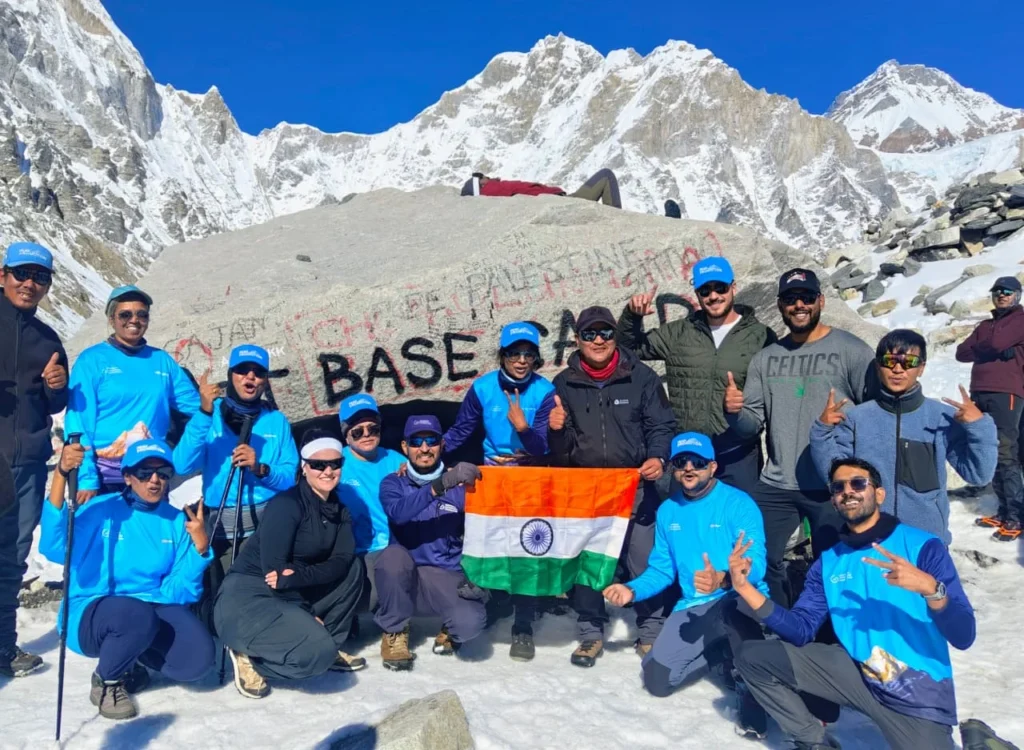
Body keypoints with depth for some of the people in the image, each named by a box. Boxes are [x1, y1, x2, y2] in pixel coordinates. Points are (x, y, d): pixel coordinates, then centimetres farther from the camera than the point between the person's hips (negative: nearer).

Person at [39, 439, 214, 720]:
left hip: (154, 610, 4)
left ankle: (132, 658, 14)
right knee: (138, 614, -37)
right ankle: (106, 680, -2)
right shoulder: (101, 510, -9)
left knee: (197, 657, -20)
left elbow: (179, 590, -3)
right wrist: (60, 475, -35)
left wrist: (200, 545, -19)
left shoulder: (176, 521, 1)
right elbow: (55, 550, -29)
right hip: (91, 615, -4)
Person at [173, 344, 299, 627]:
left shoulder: (278, 421, 10)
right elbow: (182, 466, -13)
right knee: (217, 596, -7)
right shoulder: (212, 414, 4)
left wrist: (261, 469, -17)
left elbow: (290, 479, 3)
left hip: (267, 522, 1)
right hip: (219, 523, -1)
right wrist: (204, 413, -20)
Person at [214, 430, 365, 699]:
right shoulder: (286, 504, -17)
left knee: (354, 568, 1)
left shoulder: (339, 509, 6)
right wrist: (309, 615, -13)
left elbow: (342, 562, -7)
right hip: (246, 599, -8)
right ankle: (249, 657, -3)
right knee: (318, 651, -27)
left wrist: (299, 576, -24)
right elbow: (273, 570, -20)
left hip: (289, 598, 8)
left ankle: (329, 646, 8)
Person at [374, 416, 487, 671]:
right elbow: (398, 513, -23)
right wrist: (441, 484, -37)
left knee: (471, 622, -30)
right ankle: (394, 633, -7)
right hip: (402, 578, 0)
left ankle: (451, 632, 10)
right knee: (393, 554, -34)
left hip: (447, 578, 0)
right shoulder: (392, 484, 0)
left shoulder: (459, 486, 3)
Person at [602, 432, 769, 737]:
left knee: (732, 609, -41)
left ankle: (755, 700, -16)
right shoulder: (668, 510, 7)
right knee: (657, 680, -6)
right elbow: (661, 569, 13)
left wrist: (722, 580, -41)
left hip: (740, 598, -6)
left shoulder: (739, 503, -10)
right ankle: (723, 654, 21)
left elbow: (755, 563, -21)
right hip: (693, 608, 6)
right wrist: (632, 590, -6)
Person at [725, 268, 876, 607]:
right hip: (775, 486, 5)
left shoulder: (851, 350, -4)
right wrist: (734, 412, -14)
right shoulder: (765, 358, 9)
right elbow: (751, 426, 8)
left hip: (834, 487, -4)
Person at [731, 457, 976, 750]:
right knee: (752, 656, -6)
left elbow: (963, 636, -16)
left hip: (919, 698, -4)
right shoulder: (828, 561, 4)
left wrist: (930, 588, -35)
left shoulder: (923, 546, -10)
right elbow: (801, 631, -4)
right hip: (857, 672, 4)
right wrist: (745, 587, -15)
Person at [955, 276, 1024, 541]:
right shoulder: (986, 325, 23)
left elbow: (997, 342, -15)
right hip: (980, 395, 7)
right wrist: (995, 352, -3)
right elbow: (961, 353, 12)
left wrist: (979, 347, 6)